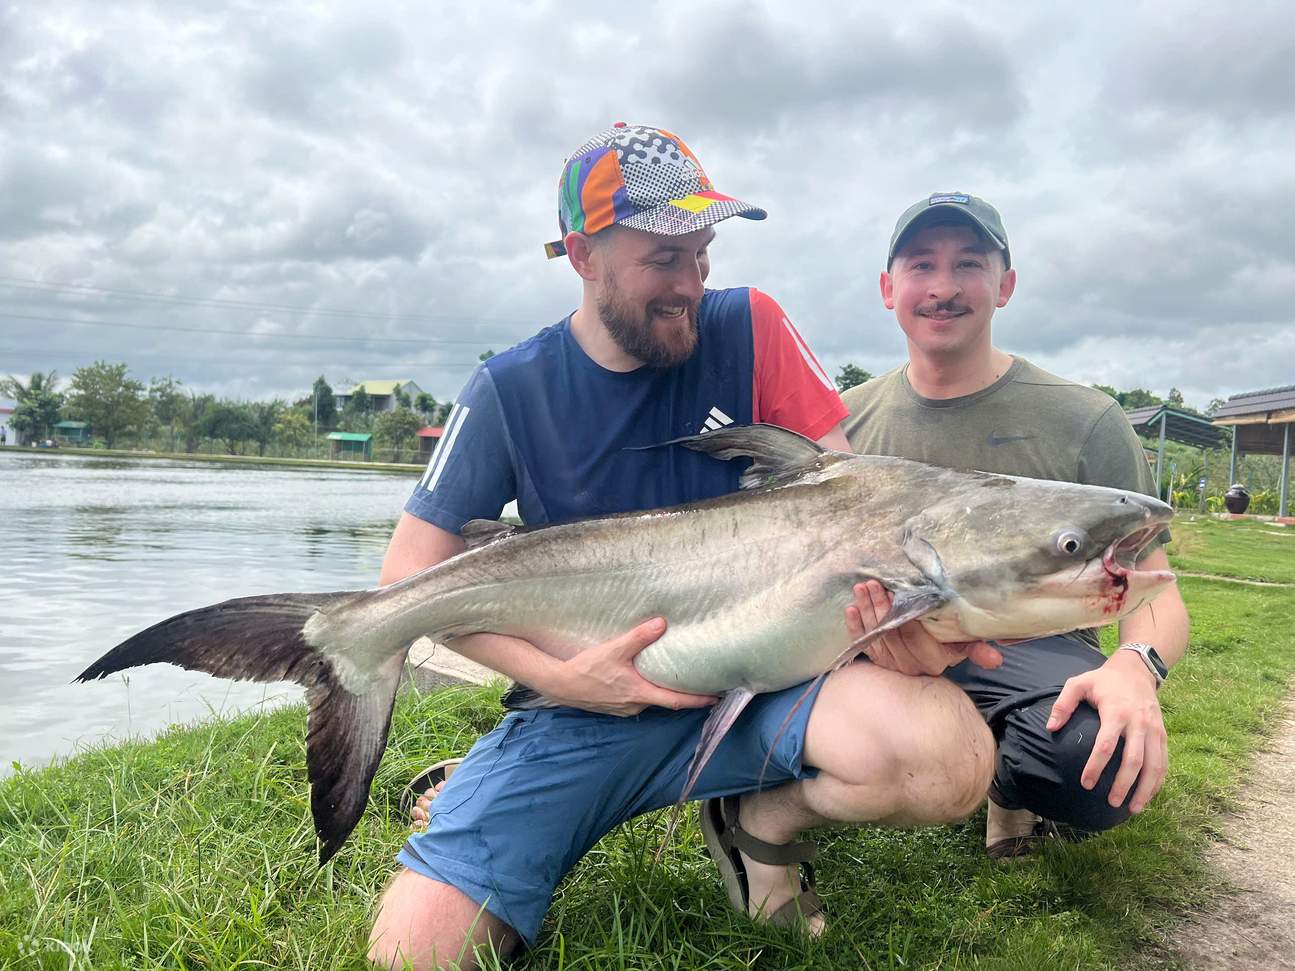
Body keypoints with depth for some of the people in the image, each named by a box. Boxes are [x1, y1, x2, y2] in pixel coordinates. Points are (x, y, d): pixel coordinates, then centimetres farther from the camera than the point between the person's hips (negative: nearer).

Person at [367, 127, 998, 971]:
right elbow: (411, 571, -1)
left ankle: (763, 819, 3)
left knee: (950, 757, -29)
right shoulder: (511, 391, -3)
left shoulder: (749, 330, -2)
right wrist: (554, 675, -16)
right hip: (591, 700, 0)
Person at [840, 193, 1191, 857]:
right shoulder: (846, 421, 4)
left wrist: (1136, 665, -28)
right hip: (887, 651, 3)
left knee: (1108, 766, -36)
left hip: (1031, 651, -2)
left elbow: (1154, 593, -3)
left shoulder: (1086, 423, -3)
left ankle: (1010, 783, 4)